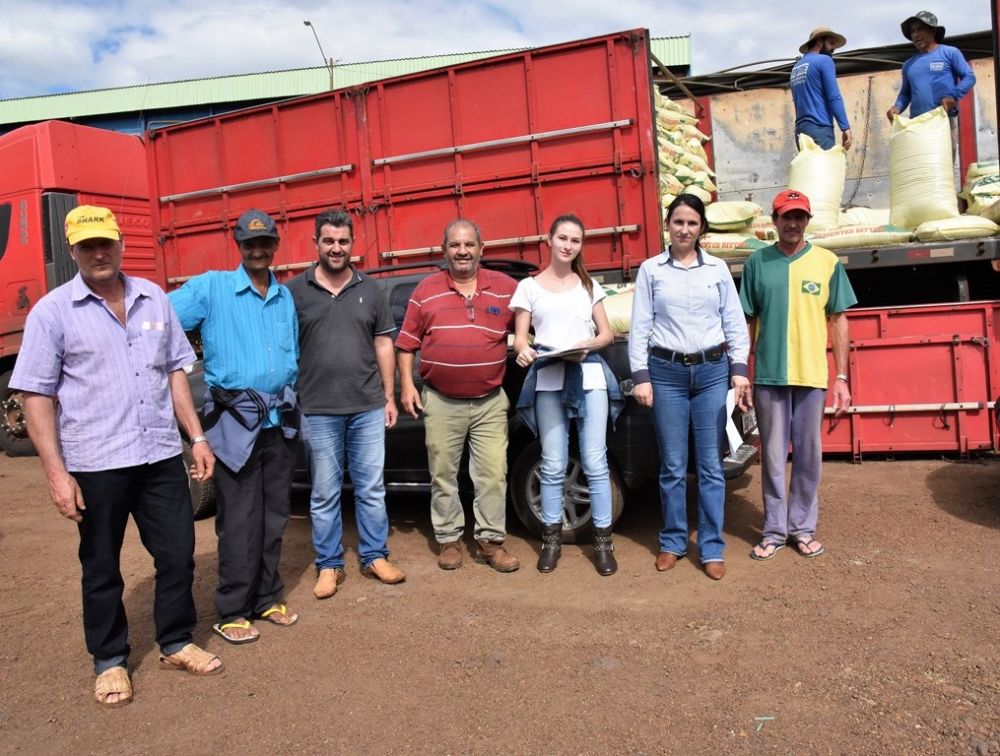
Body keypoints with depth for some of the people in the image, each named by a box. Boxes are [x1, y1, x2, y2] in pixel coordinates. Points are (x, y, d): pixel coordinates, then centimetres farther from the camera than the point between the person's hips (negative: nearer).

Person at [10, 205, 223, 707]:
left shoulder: (154, 299, 7)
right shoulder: (52, 312, -4)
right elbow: (36, 395, -6)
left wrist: (196, 436, 8)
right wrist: (56, 473, -11)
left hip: (161, 455, 3)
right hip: (96, 464, -3)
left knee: (178, 555, 10)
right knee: (101, 568, 12)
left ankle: (176, 643, 30)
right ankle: (110, 661, 30)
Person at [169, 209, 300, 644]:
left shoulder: (286, 298, 13)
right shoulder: (211, 288, -2)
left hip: (279, 420, 5)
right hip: (235, 418, -5)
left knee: (273, 517, 12)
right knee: (239, 521, -1)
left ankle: (267, 598, 25)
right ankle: (231, 612, 12)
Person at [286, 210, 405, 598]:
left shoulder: (370, 290, 9)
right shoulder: (295, 291, 2)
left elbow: (383, 344, 11)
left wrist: (389, 396, 7)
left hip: (368, 407, 2)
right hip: (318, 411, -2)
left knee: (371, 488, 9)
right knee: (325, 493, 7)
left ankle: (375, 557, 23)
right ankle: (329, 565, 20)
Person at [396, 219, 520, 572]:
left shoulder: (506, 288, 3)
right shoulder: (426, 290, 4)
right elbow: (406, 342, 7)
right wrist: (406, 384, -1)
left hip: (490, 402, 0)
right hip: (440, 402, 0)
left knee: (493, 474, 1)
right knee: (443, 475, 9)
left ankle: (490, 541, 15)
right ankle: (448, 540, 23)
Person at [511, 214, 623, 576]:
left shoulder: (589, 285, 15)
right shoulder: (529, 286, 9)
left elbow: (607, 333, 13)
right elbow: (519, 336, 7)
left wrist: (588, 346, -9)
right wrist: (523, 351, -17)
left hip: (589, 374, 1)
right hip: (547, 377, -1)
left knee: (594, 461, -2)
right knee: (553, 464, 1)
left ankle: (603, 539, 7)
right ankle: (551, 537, 15)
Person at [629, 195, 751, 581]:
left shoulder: (718, 269, 8)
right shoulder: (651, 270, 4)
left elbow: (735, 323, 8)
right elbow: (639, 327, 2)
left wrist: (739, 369, -2)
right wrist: (640, 376, -4)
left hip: (712, 371, 1)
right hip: (666, 372, -1)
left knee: (711, 465, 3)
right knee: (673, 466, 5)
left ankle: (712, 548, 13)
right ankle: (672, 542, 20)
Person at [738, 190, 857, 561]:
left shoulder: (827, 262, 3)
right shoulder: (757, 263, 3)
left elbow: (838, 321, 5)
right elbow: (746, 320, 5)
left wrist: (841, 377, 0)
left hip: (813, 376, 0)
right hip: (768, 376, 0)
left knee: (809, 455, 9)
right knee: (773, 456, 7)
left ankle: (802, 527, 23)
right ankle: (774, 530, 19)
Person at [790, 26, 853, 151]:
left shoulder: (796, 67, 21)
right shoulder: (824, 60, -1)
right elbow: (833, 96, -10)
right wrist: (845, 127, -12)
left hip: (801, 128, 8)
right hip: (819, 128, -8)